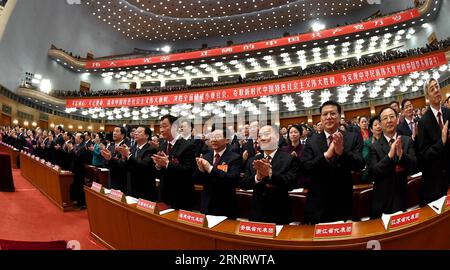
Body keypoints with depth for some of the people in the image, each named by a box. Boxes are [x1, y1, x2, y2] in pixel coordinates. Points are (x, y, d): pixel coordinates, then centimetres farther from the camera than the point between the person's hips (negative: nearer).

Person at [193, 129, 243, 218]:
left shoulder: (235, 158, -11)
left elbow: (233, 179, -24)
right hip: (206, 206, 4)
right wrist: (200, 169, -18)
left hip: (226, 207, -4)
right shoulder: (206, 157, 4)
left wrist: (210, 169, -29)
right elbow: (196, 180, 3)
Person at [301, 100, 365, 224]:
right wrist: (326, 155, -27)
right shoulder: (311, 141, -2)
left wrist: (342, 152, -30)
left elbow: (359, 166, -12)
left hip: (343, 204, 0)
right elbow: (305, 169, -12)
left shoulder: (353, 138, -2)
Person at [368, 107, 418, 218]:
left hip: (401, 196, 1)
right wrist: (389, 156, -30)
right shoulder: (375, 146, -11)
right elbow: (372, 172, -18)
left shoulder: (407, 141, -4)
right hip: (382, 198, -1)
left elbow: (415, 167, -9)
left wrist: (402, 154, -29)